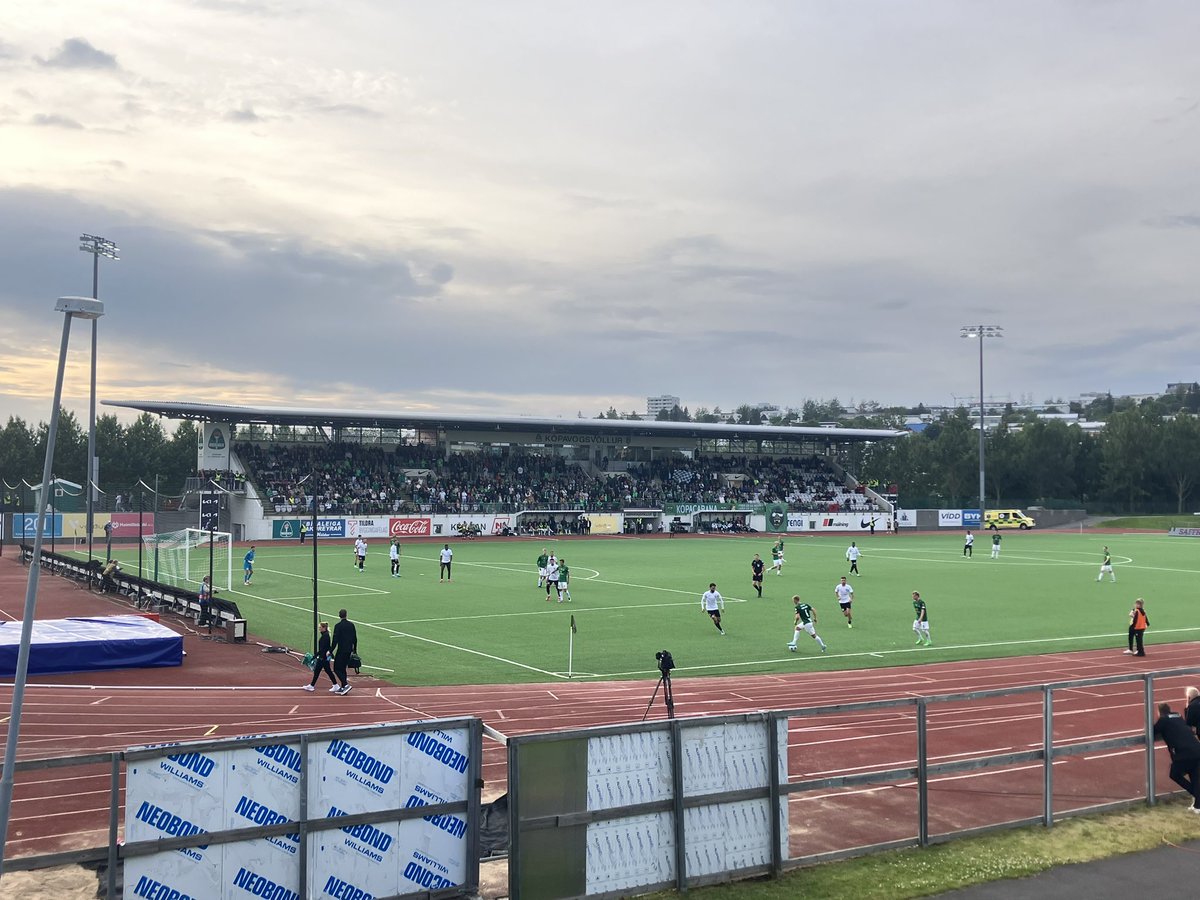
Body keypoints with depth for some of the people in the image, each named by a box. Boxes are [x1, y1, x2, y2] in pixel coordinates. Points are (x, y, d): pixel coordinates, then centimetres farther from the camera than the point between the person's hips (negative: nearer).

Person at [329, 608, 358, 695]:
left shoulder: (338, 626, -11)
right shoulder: (351, 625, 7)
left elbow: (335, 640, -15)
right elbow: (355, 638, 12)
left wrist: (330, 651, -10)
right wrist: (354, 651, 20)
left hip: (341, 650, -7)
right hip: (349, 651, 7)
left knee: (337, 669, -1)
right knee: (343, 668, 15)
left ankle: (346, 684, -16)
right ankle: (343, 688, 14)